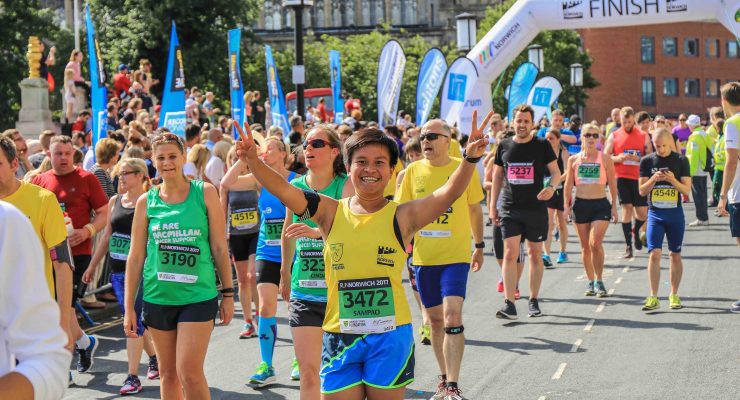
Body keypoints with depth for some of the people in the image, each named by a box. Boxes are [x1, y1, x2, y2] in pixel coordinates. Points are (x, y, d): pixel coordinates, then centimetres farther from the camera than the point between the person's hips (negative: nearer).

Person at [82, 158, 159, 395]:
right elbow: (107, 236, 17)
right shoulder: (115, 201, 10)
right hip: (117, 269, 6)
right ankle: (154, 358, 34)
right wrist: (92, 266, 19)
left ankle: (133, 377, -5)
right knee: (136, 321, 14)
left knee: (133, 321, -9)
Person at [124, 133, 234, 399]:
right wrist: (128, 307, 4)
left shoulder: (205, 193, -1)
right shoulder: (146, 202, 4)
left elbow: (219, 247, 2)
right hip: (158, 297, 3)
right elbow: (135, 257, 6)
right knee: (168, 373, 10)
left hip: (198, 295, -3)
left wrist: (228, 294, 1)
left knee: (190, 372, -11)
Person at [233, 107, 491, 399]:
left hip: (390, 334, -1)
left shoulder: (402, 217, -4)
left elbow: (448, 193, -16)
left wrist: (470, 158, -32)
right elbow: (283, 190, -7)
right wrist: (253, 160, -22)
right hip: (339, 335, 2)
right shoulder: (331, 213, 2)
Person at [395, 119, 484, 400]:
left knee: (452, 317, -15)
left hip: (455, 255, -3)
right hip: (423, 257, 3)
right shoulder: (413, 171, 2)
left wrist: (479, 246, 15)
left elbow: (474, 209, 9)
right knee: (436, 320, 13)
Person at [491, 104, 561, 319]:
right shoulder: (504, 146, 6)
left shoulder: (542, 145, 0)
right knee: (510, 253, -9)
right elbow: (497, 176, 14)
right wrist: (492, 205, 10)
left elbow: (556, 172, 2)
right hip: (510, 209, 1)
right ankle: (509, 304, -11)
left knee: (535, 254, 8)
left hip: (536, 208, -1)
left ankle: (534, 300, 20)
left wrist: (552, 187, -20)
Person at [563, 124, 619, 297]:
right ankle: (590, 281, 17)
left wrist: (614, 206, 0)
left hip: (600, 205, -2)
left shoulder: (605, 159, 0)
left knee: (595, 243, -16)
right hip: (580, 204, 2)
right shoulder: (574, 160, 5)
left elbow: (612, 184, 3)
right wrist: (567, 205, 4)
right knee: (585, 246, 6)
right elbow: (568, 185, 10)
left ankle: (599, 281, -6)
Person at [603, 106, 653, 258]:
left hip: (639, 177, 1)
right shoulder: (614, 136, 5)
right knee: (627, 207, -8)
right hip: (621, 176, -1)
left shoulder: (643, 136, 6)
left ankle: (636, 231, 36)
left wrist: (638, 159, -16)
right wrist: (617, 158, -16)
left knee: (642, 213, 1)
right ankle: (628, 246, -2)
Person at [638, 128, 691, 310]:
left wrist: (673, 180, -20)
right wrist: (653, 179, -17)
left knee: (675, 254, 7)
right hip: (655, 213, 0)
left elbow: (686, 189, -2)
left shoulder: (681, 161, 0)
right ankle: (653, 297, -10)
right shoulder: (647, 161, 2)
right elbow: (642, 191, 2)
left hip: (675, 213, 0)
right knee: (654, 253, -10)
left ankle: (674, 295, 18)